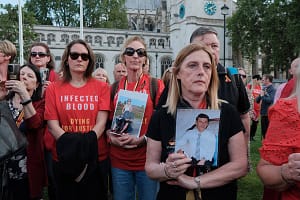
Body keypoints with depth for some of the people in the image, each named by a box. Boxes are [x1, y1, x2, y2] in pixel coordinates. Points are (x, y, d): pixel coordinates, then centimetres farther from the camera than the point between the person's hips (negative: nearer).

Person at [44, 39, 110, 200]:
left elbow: (101, 123, -5)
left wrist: (87, 145, -19)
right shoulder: (54, 89, 4)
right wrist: (71, 146, -18)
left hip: (96, 158, 0)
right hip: (64, 158, 0)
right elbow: (52, 126, -4)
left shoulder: (101, 87, 3)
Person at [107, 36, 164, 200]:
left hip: (147, 158, -2)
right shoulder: (115, 88, 8)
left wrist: (142, 139, -16)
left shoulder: (156, 85, -2)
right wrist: (112, 137, -6)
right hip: (119, 160, 3)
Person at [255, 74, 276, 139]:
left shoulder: (273, 89, -11)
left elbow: (270, 100, -26)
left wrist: (262, 95, -14)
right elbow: (257, 100, 11)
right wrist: (260, 95, -8)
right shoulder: (264, 89, 12)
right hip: (263, 113, 8)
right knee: (264, 132, 15)